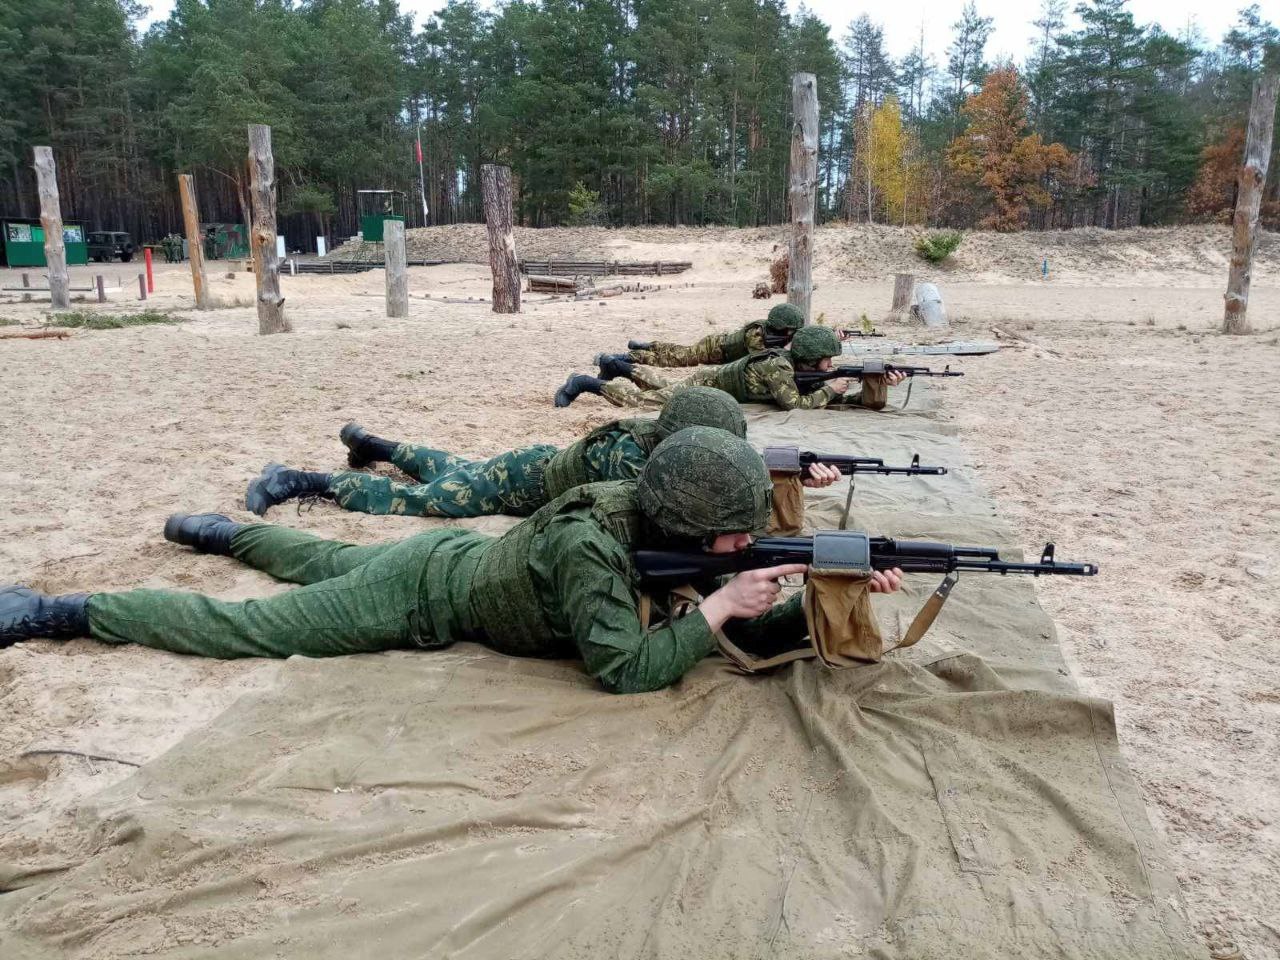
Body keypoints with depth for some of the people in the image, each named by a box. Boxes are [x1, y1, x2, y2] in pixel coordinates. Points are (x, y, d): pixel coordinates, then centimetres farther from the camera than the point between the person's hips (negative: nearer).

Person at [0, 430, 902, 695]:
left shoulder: (668, 529, -13)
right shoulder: (590, 546, -37)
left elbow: (750, 635, -7)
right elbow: (624, 670, -38)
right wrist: (716, 605, -35)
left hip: (458, 556, 7)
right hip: (424, 596, -7)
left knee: (323, 565, 32)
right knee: (240, 627, 5)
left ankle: (222, 530, 55)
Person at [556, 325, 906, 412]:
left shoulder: (802, 369, -10)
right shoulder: (779, 367, -33)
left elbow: (849, 401, -9)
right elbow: (796, 405, -44)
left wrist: (875, 385, -23)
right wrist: (829, 389, -32)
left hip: (712, 378, 8)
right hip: (704, 387, -8)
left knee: (664, 388, 29)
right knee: (641, 399, 0)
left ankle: (620, 366, 43)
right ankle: (585, 383, 10)